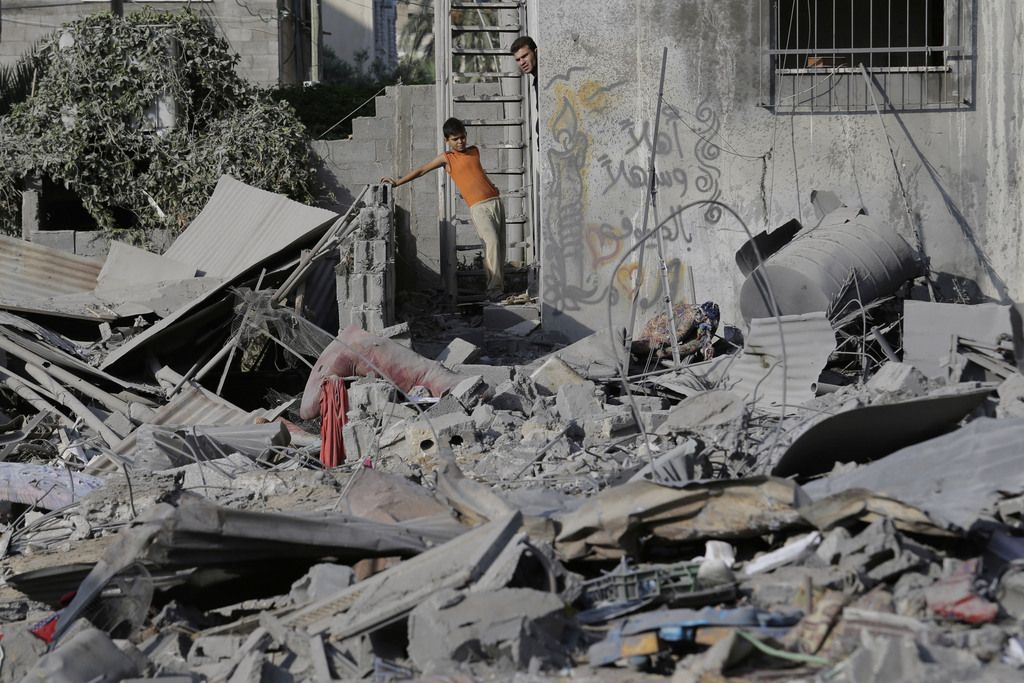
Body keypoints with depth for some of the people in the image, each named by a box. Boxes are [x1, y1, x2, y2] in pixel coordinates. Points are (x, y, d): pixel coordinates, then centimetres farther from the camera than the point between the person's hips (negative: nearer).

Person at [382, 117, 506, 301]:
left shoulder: (474, 151, 16)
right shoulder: (446, 158, 3)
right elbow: (421, 170, 5)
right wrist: (397, 182, 4)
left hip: (495, 201, 5)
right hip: (478, 207, -5)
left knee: (500, 245, 3)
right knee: (492, 241, -21)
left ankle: (499, 284, 13)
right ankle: (494, 288, -21)